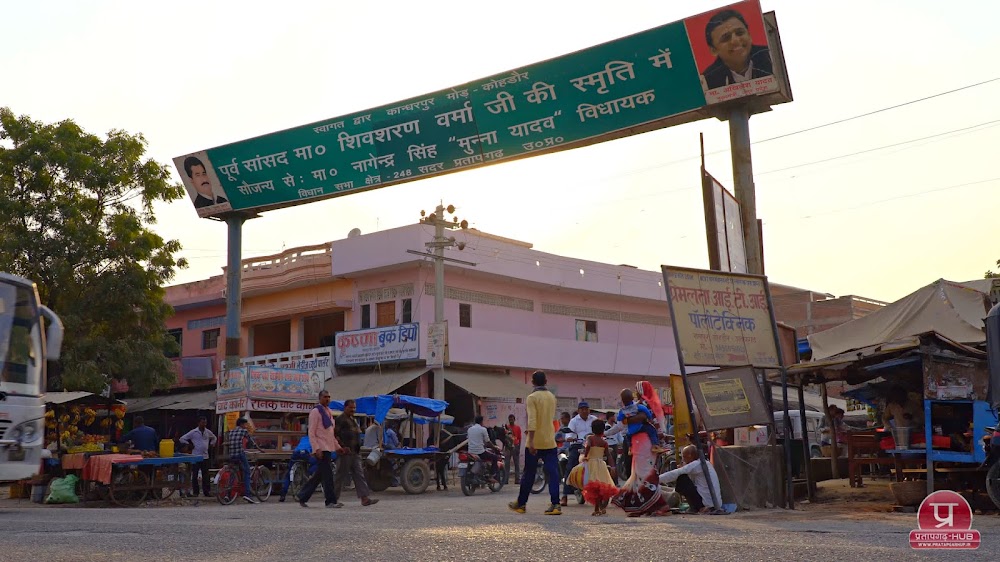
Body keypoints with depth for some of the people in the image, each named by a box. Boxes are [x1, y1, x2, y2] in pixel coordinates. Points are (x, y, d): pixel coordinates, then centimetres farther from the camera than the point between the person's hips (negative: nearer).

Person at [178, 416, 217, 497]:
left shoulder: (208, 432, 8)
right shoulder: (193, 432, -4)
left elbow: (214, 438, 28)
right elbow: (182, 439, -2)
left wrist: (211, 444, 14)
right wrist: (189, 445, -4)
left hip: (205, 457, 3)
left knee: (205, 475, 5)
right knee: (194, 475, 1)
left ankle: (207, 491, 9)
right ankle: (195, 492, 7)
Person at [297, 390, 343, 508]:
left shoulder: (329, 412, 18)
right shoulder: (315, 412, -7)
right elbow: (311, 433, -12)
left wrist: (337, 446, 19)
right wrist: (316, 449, -20)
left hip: (329, 448, 8)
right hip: (321, 448, -8)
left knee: (318, 475, 11)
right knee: (327, 474, -9)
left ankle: (303, 497, 21)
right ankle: (331, 501, -6)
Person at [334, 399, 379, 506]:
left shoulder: (353, 420, 20)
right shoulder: (340, 419, -8)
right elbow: (335, 435, -16)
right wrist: (342, 447, -21)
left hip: (355, 453, 9)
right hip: (345, 453, -9)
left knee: (359, 475, 1)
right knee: (341, 475, -2)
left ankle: (365, 498, -5)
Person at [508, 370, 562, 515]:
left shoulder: (532, 397, -9)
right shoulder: (552, 397, 11)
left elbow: (532, 419, -19)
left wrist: (531, 441, -24)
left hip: (535, 442, -4)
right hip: (550, 441, 4)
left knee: (529, 474, 7)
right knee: (553, 473, 0)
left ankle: (521, 504, 19)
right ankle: (555, 505, -9)